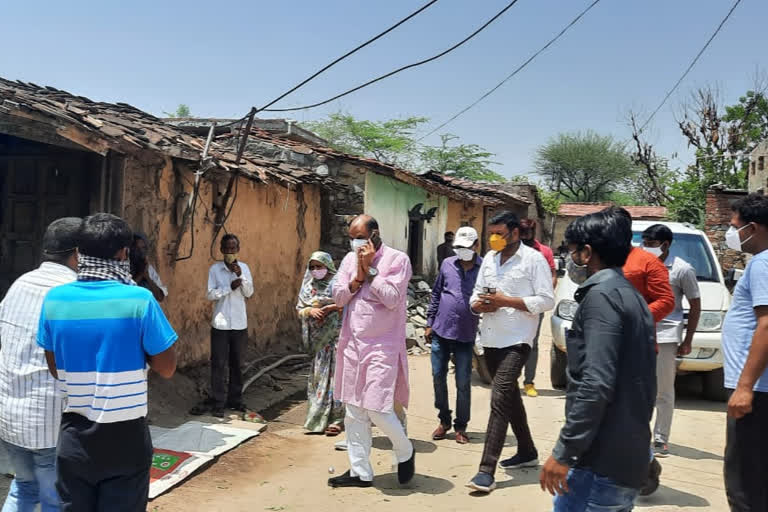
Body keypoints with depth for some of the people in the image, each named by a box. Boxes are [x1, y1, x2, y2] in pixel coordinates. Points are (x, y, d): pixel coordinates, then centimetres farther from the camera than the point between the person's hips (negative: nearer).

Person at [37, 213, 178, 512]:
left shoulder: (55, 299, -4)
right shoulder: (139, 299, -15)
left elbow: (55, 369, 8)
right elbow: (167, 368, -8)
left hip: (74, 436, 3)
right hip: (125, 437, -3)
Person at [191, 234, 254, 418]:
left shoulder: (244, 268, 4)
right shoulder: (215, 269, -3)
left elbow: (249, 293, -1)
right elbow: (210, 294, -8)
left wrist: (240, 276, -15)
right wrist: (229, 287, -18)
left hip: (240, 323, 3)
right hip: (220, 323, -2)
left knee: (237, 363, 10)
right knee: (218, 363, -2)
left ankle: (235, 399, 20)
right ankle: (218, 402, 3)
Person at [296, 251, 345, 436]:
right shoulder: (309, 286, 12)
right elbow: (300, 309, 10)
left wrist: (329, 308, -20)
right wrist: (310, 310, -10)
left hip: (335, 335, -5)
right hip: (318, 337, 5)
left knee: (334, 375, -7)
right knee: (318, 375, 8)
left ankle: (336, 419, -3)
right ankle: (319, 416, 18)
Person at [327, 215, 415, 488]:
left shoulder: (397, 259, -7)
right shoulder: (350, 259, 10)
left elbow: (392, 299, -16)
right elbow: (338, 297, 5)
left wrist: (370, 268, -14)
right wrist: (357, 278, -12)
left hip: (382, 346, -6)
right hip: (352, 344, 6)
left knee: (377, 409, -9)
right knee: (354, 411, 7)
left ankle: (405, 452, 19)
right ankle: (360, 472, 18)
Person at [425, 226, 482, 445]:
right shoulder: (447, 264, 4)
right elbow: (436, 294, 10)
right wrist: (429, 323, 9)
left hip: (465, 335, -3)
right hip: (441, 331, 3)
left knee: (463, 383, 5)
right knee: (438, 377, 10)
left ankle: (461, 426, 20)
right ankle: (444, 420, 27)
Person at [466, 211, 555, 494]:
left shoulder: (534, 259, -7)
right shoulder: (489, 259, 13)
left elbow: (546, 300, -12)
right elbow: (476, 295, 17)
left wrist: (506, 301, -17)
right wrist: (480, 304, -7)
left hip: (517, 340, -7)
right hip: (491, 339, 8)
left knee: (500, 398, -15)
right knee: (510, 396, 18)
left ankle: (487, 470, -17)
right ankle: (527, 452, 35)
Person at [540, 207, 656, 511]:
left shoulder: (601, 295, -13)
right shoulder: (634, 298, 17)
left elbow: (597, 384, -23)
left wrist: (564, 452, -20)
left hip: (601, 463, -9)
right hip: (630, 462, 9)